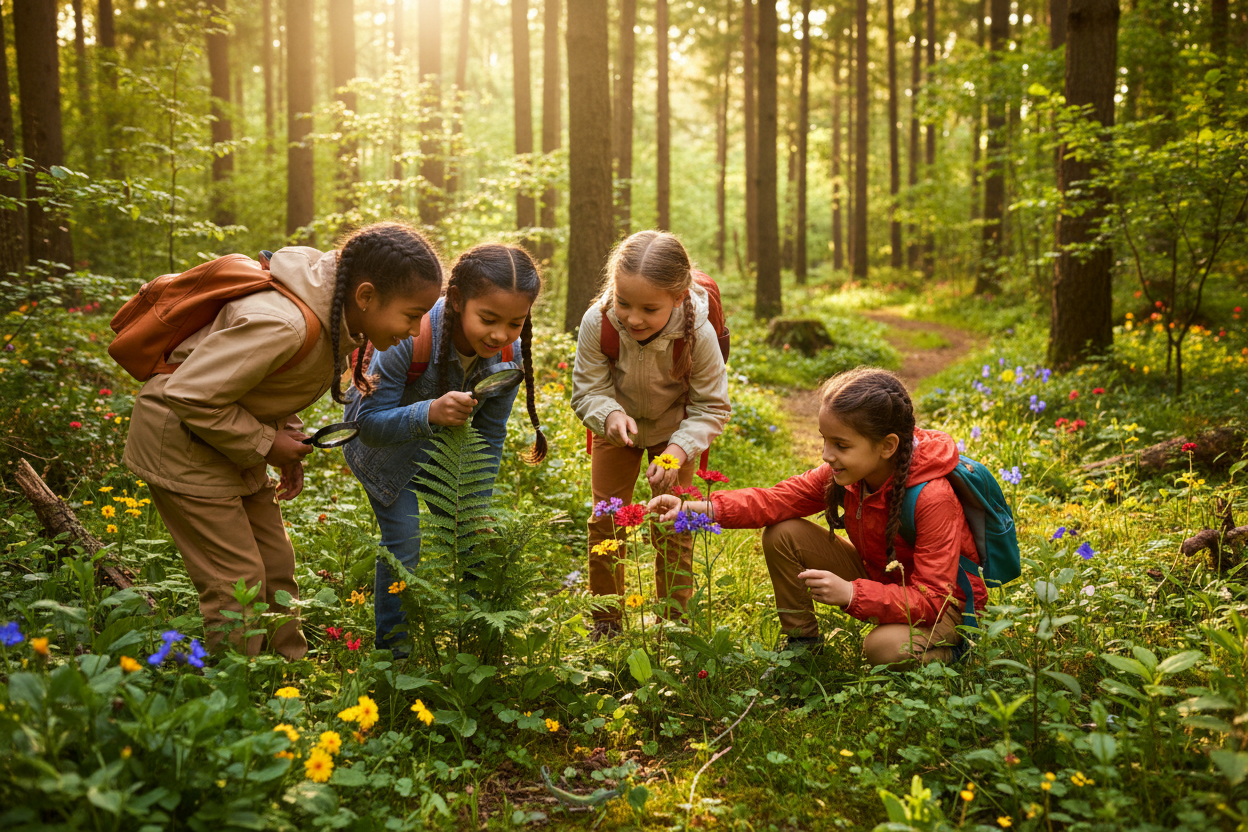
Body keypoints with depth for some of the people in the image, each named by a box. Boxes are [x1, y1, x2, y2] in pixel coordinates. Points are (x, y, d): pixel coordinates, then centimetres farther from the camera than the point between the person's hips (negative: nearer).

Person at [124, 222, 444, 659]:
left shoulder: (336, 313, -6)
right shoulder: (282, 324, -35)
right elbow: (191, 395, -29)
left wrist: (288, 438, 1)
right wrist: (265, 444, -20)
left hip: (232, 435, 9)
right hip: (182, 439, -9)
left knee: (276, 564, 12)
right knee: (238, 581, -7)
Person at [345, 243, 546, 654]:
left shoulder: (509, 354, -24)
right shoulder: (411, 338, -40)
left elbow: (490, 434, -9)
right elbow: (369, 423, -33)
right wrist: (430, 412, -51)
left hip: (442, 443, 4)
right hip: (383, 440, -4)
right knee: (404, 543, -10)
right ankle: (393, 648, 12)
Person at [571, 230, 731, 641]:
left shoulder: (697, 334, -35)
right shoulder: (598, 322, -33)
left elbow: (711, 407, -21)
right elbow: (587, 389, -20)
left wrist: (679, 449, -36)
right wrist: (610, 415, -42)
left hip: (674, 429, -1)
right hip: (617, 426, 1)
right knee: (606, 519, 5)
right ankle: (605, 622, 21)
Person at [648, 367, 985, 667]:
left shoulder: (934, 498, -33)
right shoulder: (844, 474, -14)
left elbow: (930, 598, -34)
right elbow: (779, 500, -12)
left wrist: (851, 594, -45)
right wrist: (703, 509, -27)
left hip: (945, 602, -6)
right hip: (876, 576, 6)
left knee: (886, 647, -39)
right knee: (782, 535, -11)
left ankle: (948, 650, -2)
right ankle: (802, 645, 6)